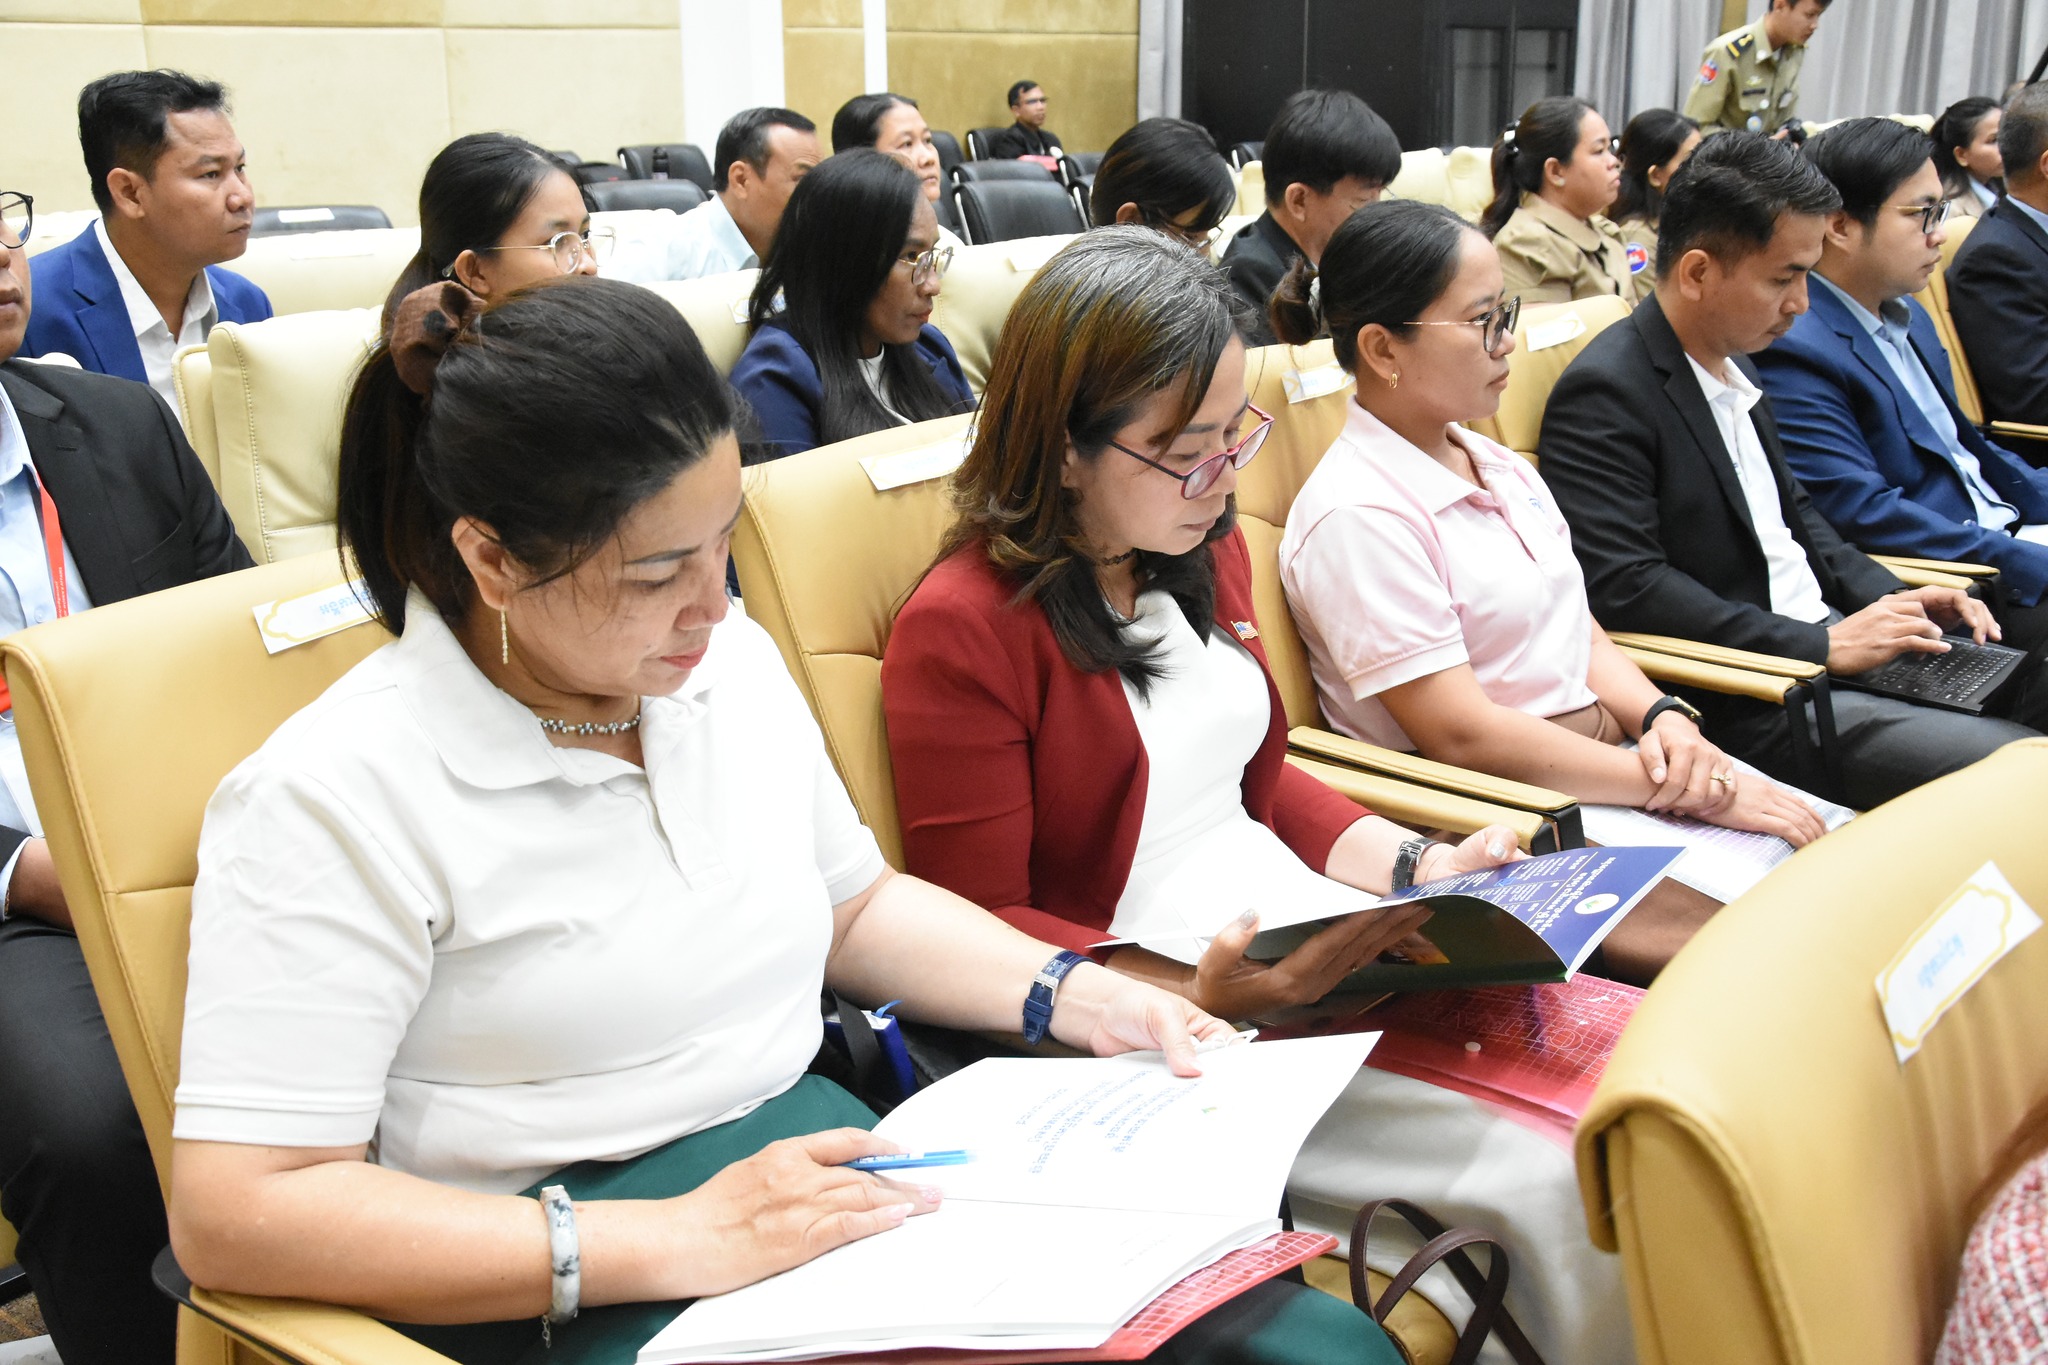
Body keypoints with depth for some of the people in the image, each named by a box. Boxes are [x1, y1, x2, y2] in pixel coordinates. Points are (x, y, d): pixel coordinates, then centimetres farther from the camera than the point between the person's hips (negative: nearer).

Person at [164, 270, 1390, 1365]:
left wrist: (1076, 997, 4)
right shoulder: (336, 801, -14)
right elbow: (232, 1211, -18)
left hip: (837, 1179, 7)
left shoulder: (729, 661, 7)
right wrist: (674, 1241, -23)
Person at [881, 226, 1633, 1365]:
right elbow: (981, 930, -13)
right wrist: (1199, 997, -25)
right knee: (1557, 1176, -19)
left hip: (1319, 960, 8)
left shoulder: (1208, 554, 12)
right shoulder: (962, 631, -13)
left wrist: (1416, 867, 5)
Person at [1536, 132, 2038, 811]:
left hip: (1829, 638, 10)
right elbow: (1623, 587, -23)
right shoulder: (1605, 395, -16)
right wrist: (1821, 645, -20)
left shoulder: (1733, 360, 15)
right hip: (1743, 702, -10)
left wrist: (1890, 599, 7)